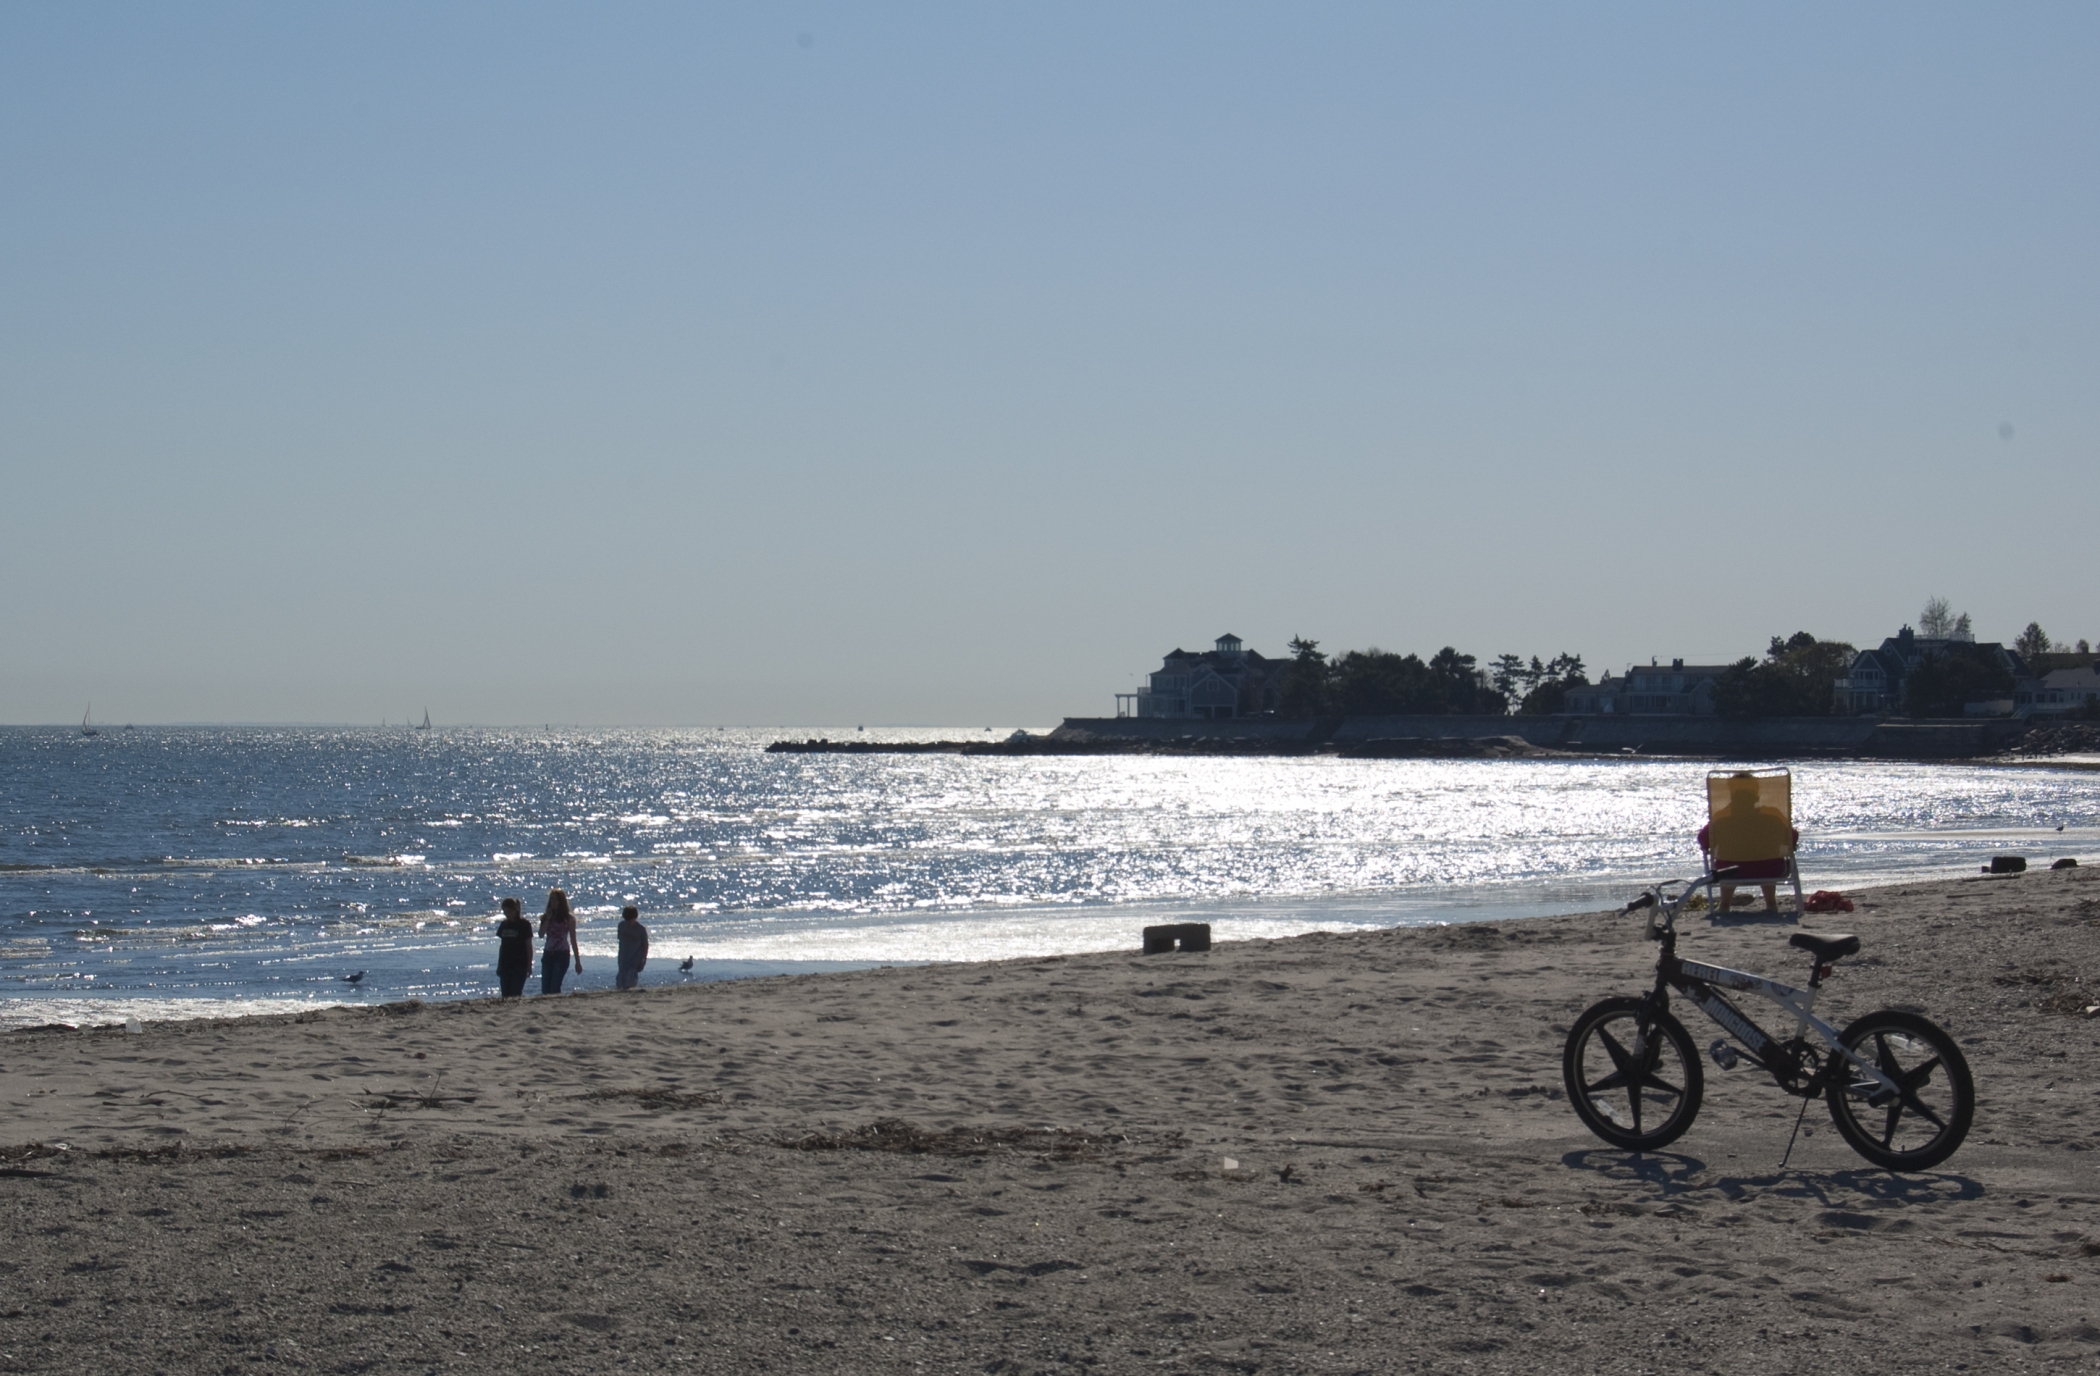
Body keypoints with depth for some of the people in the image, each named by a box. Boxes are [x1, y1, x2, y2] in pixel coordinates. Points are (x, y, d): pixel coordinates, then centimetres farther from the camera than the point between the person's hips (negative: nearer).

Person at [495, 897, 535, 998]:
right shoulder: (503, 925, 10)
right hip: (505, 964, 5)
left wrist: (529, 964, -7)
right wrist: (499, 965, 14)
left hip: (519, 964, -5)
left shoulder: (524, 925, -4)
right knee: (506, 994, 2)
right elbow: (502, 945, 15)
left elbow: (529, 946, -3)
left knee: (515, 993, -11)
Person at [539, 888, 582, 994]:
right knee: (545, 988, -1)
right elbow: (541, 934, -2)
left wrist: (578, 962, 1)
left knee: (554, 987, -14)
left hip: (562, 954, -5)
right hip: (548, 954, 5)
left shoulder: (568, 918, 0)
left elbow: (573, 941, 1)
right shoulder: (546, 917, 11)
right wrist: (547, 919, -7)